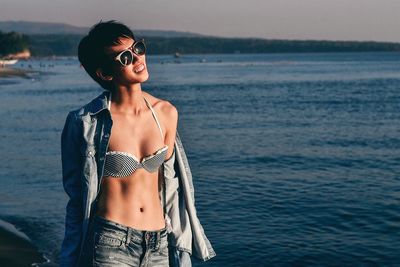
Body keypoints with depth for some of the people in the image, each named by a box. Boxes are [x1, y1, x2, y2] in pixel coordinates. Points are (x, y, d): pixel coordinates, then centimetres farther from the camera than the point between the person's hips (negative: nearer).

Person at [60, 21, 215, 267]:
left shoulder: (166, 113, 2)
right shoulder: (86, 122, -10)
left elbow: (169, 185, 10)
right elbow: (77, 200, -1)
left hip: (159, 247, 4)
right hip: (110, 246, -4)